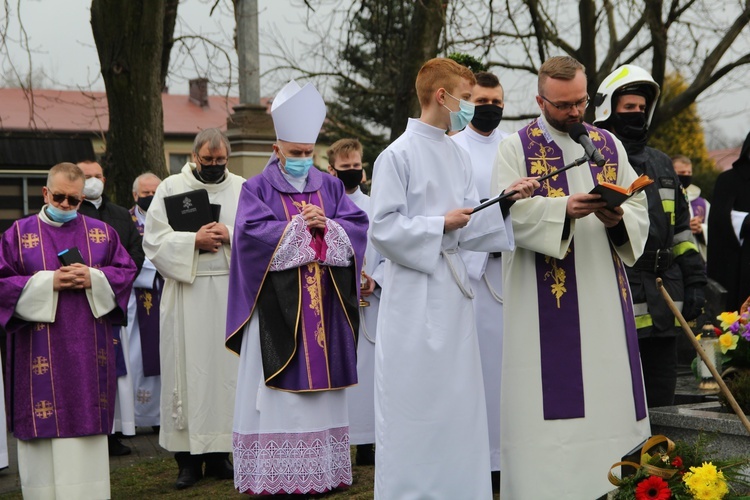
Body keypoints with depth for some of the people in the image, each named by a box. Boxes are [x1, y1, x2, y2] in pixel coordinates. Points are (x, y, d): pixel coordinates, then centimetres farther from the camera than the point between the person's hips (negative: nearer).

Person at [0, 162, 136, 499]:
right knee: (44, 427, -1)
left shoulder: (101, 232, 10)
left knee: (88, 420, 3)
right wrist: (47, 282, -13)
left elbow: (126, 271, 8)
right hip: (41, 353, -2)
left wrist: (95, 279, -10)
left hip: (89, 350, 2)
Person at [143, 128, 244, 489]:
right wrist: (194, 240, -12)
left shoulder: (242, 189, 10)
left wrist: (230, 235, -12)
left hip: (231, 293, 1)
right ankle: (189, 457, 4)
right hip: (187, 295, -1)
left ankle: (219, 454, 9)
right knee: (189, 370, -2)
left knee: (227, 369, 2)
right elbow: (154, 240, -1)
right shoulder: (171, 188, 6)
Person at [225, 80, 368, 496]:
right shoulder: (258, 189, 2)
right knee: (278, 392, -4)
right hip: (278, 308, -4)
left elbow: (358, 226, 4)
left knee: (322, 384, 5)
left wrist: (327, 226, -14)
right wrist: (299, 226, -12)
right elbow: (251, 232, -13)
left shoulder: (330, 187, 14)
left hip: (323, 306, 4)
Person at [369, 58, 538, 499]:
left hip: (454, 293, 7)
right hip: (416, 299, -7)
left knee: (457, 401, 10)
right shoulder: (398, 155, -9)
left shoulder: (458, 156, 12)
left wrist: (506, 201, -4)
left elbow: (469, 229, 9)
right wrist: (440, 224, -13)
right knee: (415, 401, -2)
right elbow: (384, 228, -13)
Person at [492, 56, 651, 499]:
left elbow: (640, 210, 8)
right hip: (544, 299, -4)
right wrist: (565, 209, -25)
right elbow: (511, 212, -11)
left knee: (606, 389, 3)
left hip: (604, 296, 4)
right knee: (551, 392, -6)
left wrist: (618, 217, -14)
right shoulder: (516, 148, 2)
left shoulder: (609, 145, 14)